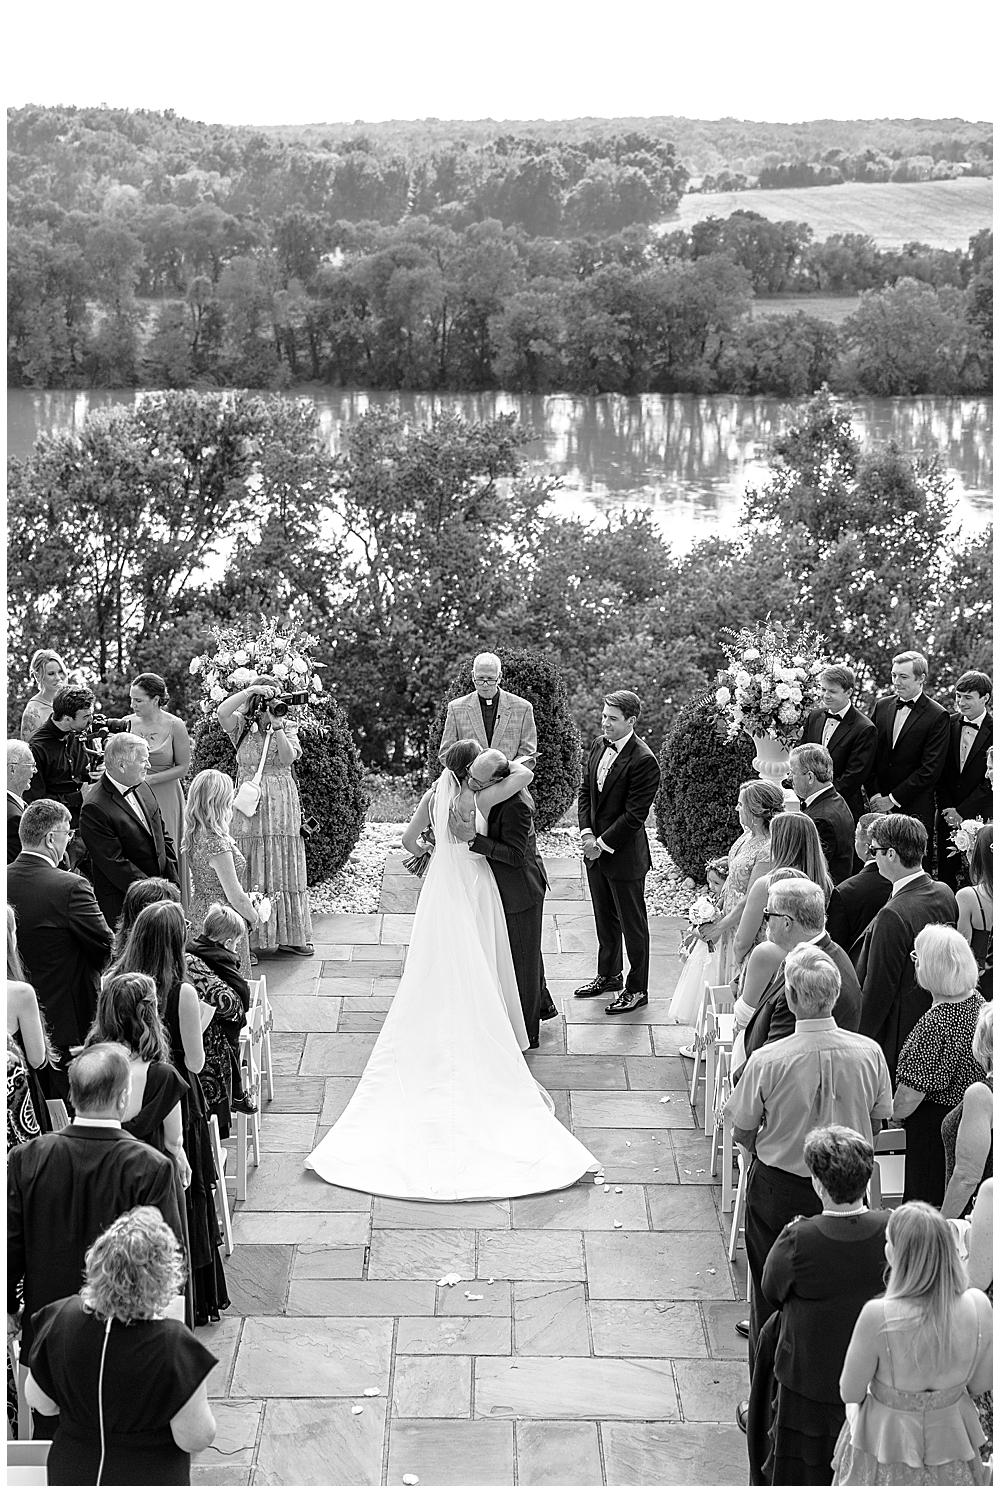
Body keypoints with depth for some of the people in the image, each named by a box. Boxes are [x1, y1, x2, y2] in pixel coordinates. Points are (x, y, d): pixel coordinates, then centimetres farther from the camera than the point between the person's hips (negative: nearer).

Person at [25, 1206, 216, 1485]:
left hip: (70, 1473, 3)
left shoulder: (62, 1319, -18)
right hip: (148, 1480, -3)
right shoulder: (173, 1344, -29)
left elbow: (39, 1401, -3)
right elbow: (194, 1439, -21)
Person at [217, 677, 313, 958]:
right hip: (249, 805, -2)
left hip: (282, 807, 2)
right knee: (249, 871, -2)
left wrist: (276, 725, -16)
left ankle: (287, 935, 14)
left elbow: (288, 758, -11)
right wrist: (250, 691, -20)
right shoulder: (242, 726, 2)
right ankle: (250, 936, 2)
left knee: (282, 868, 6)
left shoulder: (287, 727, 6)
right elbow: (222, 712, -19)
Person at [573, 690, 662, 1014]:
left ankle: (637, 989, 18)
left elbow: (634, 815, -20)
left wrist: (603, 844, -16)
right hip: (596, 849, 7)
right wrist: (586, 833, -3)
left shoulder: (643, 761, -20)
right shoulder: (600, 745, 3)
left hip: (625, 854, -7)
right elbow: (585, 790, 10)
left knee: (632, 924, 6)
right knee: (605, 918, 21)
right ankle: (608, 974, 38)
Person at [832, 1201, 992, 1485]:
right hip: (950, 1438, 3)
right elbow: (981, 1383, -6)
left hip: (886, 1438, -3)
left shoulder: (877, 1317, -32)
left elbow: (850, 1393, -17)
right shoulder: (978, 1307, -22)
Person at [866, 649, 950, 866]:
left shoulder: (937, 716, -5)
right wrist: (875, 794, -3)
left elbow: (931, 769, -10)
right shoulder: (882, 706, 11)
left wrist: (893, 799, -11)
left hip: (915, 809, -4)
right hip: (879, 806, 4)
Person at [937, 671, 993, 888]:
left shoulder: (993, 730, -7)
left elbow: (991, 781, -10)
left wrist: (962, 812, -13)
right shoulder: (949, 724, 5)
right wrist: (946, 808, -4)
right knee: (945, 875, 4)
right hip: (948, 814, 4)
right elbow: (941, 772, 7)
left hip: (980, 815, -3)